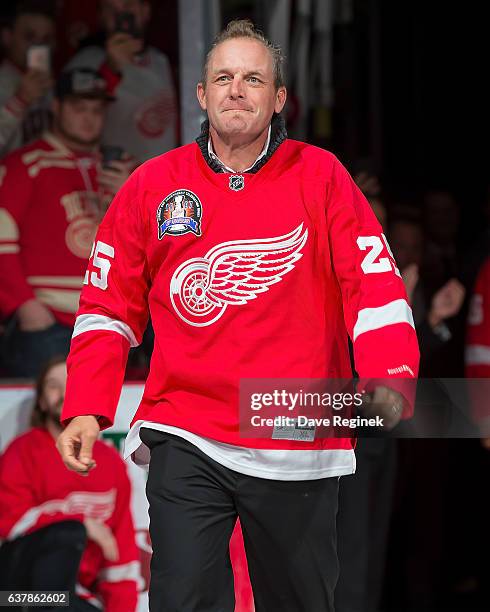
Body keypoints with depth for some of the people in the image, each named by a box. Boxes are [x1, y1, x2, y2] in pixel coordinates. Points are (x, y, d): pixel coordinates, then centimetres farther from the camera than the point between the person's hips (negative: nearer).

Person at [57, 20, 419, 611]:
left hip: (300, 446, 0)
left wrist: (390, 379, -22)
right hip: (185, 445, 0)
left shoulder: (321, 176, 3)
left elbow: (375, 285, -5)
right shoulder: (152, 185, 6)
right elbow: (109, 306, 10)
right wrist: (85, 410, -2)